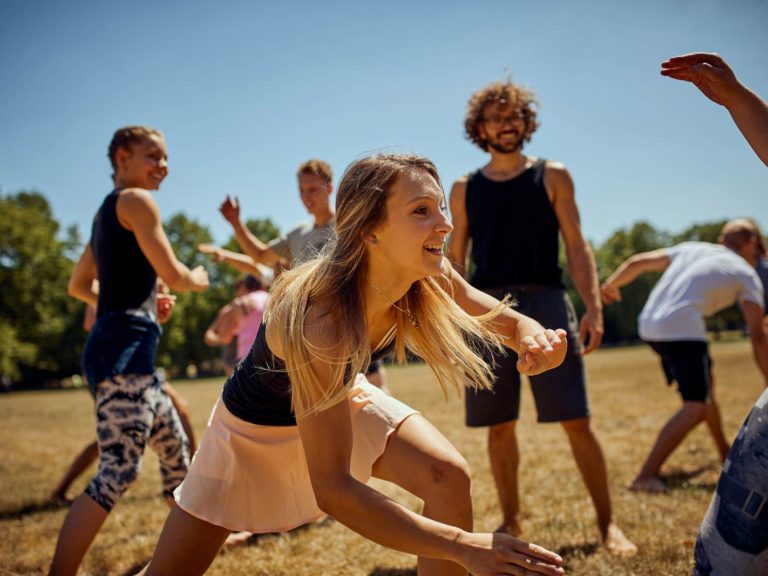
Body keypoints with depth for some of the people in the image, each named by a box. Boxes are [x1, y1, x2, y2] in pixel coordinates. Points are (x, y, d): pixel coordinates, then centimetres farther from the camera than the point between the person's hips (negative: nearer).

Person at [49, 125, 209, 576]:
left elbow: (78, 286, 27)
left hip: (129, 351, 11)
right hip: (126, 347, -11)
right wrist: (199, 280, 9)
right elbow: (174, 274, -13)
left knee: (175, 446, 21)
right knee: (119, 469, -16)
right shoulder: (135, 200, -6)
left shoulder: (107, 211, 22)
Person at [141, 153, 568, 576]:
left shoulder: (431, 280, -24)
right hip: (255, 427, -4)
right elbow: (330, 487, -42)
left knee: (450, 479, -18)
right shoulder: (318, 319, -42)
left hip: (345, 399, 5)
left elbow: (498, 317, -4)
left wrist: (528, 332, -30)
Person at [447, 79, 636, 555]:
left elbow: (576, 247, 4)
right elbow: (455, 260, 14)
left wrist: (594, 309, -8)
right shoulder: (465, 189, 13)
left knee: (577, 421, -5)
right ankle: (512, 522, 19)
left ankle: (608, 523, 6)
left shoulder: (552, 177, 9)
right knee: (499, 426, 5)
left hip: (545, 302, -2)